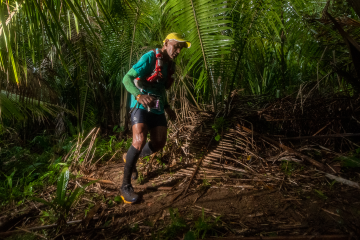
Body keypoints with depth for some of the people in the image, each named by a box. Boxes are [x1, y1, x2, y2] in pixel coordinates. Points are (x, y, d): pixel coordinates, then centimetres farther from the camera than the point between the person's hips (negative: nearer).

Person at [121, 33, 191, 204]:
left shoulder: (170, 65, 14)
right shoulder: (149, 58, -11)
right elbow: (127, 79, -20)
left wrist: (167, 108, 20)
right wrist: (139, 95, -38)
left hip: (157, 108, 8)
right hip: (141, 106, -8)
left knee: (159, 143, 4)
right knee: (140, 141, -25)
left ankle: (131, 157, 32)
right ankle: (126, 185, -11)